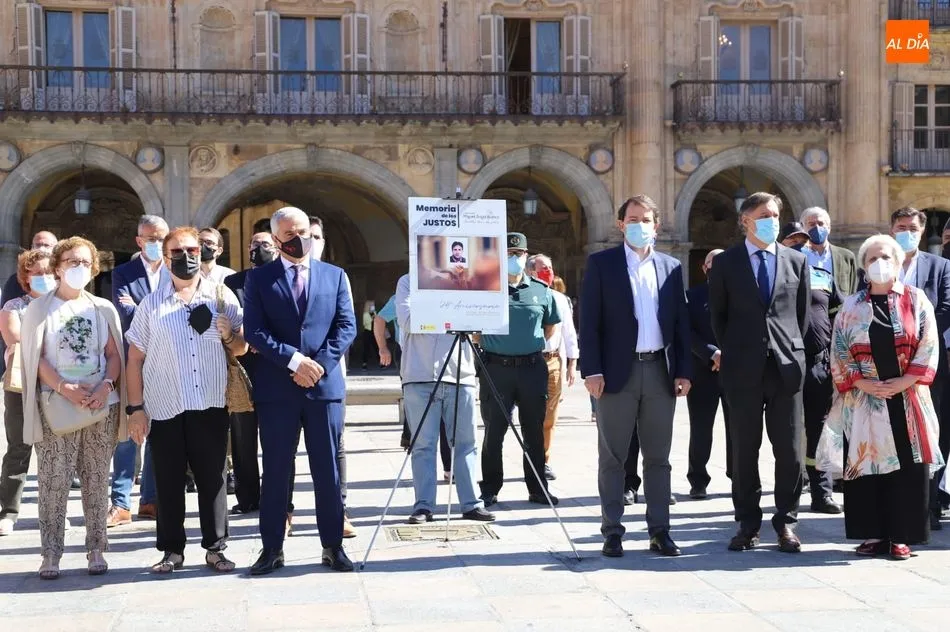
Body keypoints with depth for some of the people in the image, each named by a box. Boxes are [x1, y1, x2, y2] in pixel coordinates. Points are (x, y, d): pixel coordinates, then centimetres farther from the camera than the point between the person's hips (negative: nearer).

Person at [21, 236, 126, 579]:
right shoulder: (40, 308, 5)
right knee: (53, 481, -6)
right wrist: (65, 389, -15)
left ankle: (96, 550, 10)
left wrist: (106, 386, -9)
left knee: (96, 481, 4)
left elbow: (114, 355, 10)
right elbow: (36, 358, -2)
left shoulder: (103, 309, 12)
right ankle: (51, 555, -3)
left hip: (101, 405, 3)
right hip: (57, 407, -2)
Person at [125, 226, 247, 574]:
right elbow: (136, 358, 4)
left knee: (212, 478, 6)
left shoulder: (222, 296, 4)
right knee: (168, 482, 6)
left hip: (210, 405, 0)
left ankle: (215, 548, 16)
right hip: (164, 408, 0)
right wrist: (135, 408, -1)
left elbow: (242, 348, 9)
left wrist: (229, 336, -14)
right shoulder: (151, 304, 4)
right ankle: (172, 550, 16)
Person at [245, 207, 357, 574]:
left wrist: (320, 363, -10)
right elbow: (255, 331, -4)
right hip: (276, 388, -1)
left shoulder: (334, 275, 11)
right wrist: (294, 360, -15)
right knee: (275, 471, 4)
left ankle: (333, 546, 14)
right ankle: (272, 549, 12)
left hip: (325, 385, 1)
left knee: (328, 471, 5)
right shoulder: (259, 279, 5)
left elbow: (347, 326, 4)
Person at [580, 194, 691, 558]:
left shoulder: (671, 267, 12)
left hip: (660, 372, 3)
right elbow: (589, 321, -3)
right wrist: (592, 370, -11)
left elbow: (681, 322, 11)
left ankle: (660, 531, 13)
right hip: (617, 373, -3)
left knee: (658, 457, 7)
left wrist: (684, 371, 4)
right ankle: (612, 532, 8)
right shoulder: (601, 264, 2)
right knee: (612, 457, 2)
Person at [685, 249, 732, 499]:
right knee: (700, 429, 3)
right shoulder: (693, 296, 7)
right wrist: (713, 354, -15)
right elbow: (688, 333, -3)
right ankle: (698, 481, 11)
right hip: (703, 371, 0)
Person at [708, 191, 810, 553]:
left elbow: (803, 312, 13)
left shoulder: (796, 261, 9)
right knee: (744, 451, 4)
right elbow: (717, 315, 10)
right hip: (743, 370, -1)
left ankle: (786, 522, 12)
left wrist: (792, 349, 8)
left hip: (787, 366, 1)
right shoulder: (726, 263, 4)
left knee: (790, 451, 2)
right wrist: (731, 352, 7)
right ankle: (748, 524, 12)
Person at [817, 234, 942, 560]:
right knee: (866, 463, 1)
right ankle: (873, 534, 10)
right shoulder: (852, 307, 8)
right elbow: (840, 352, 4)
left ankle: (901, 536, 7)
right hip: (864, 399, 1)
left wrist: (904, 381, -11)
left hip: (907, 398, -1)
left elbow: (929, 347, -1)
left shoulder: (916, 300, 5)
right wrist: (863, 383, -9)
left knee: (907, 465, -1)